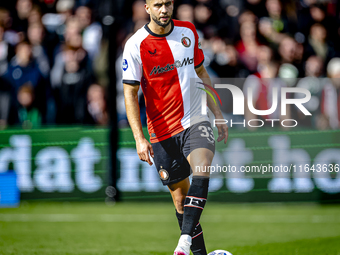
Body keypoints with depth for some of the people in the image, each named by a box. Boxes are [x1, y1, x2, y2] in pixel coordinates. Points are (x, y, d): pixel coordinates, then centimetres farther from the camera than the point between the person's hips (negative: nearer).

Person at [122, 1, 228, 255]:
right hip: (162, 131, -1)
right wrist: (139, 138, -14)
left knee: (201, 170, -25)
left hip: (196, 120, 2)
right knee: (180, 195, 2)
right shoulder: (136, 45, -8)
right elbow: (130, 93, -6)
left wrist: (218, 115, 15)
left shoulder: (188, 31, 4)